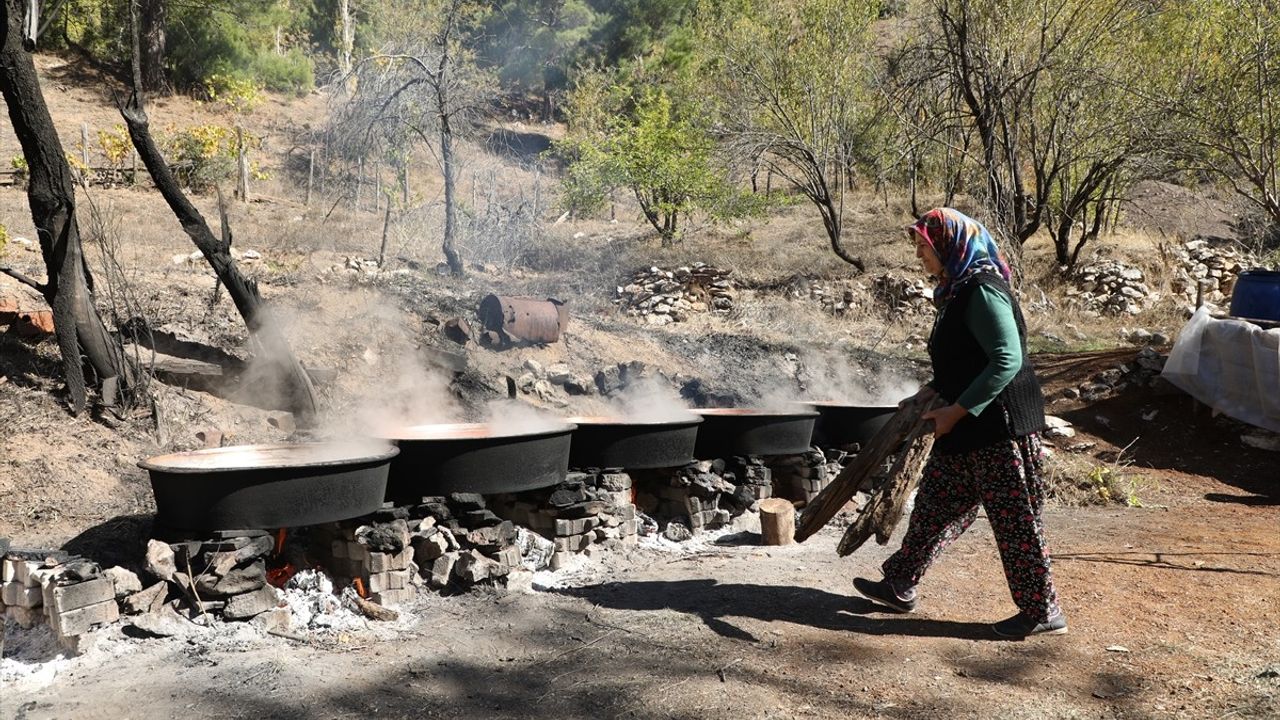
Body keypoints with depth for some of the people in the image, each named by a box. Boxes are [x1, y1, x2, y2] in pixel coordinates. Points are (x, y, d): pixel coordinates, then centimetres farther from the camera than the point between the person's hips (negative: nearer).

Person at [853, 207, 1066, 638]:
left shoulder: (982, 292, -19)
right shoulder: (958, 291, 11)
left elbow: (1007, 360, -26)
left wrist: (957, 410, -25)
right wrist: (933, 390, 8)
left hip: (1001, 426, -10)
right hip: (970, 426, 10)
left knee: (1015, 521, 2)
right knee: (934, 506, 16)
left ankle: (1043, 612, 16)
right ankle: (900, 586, 27)